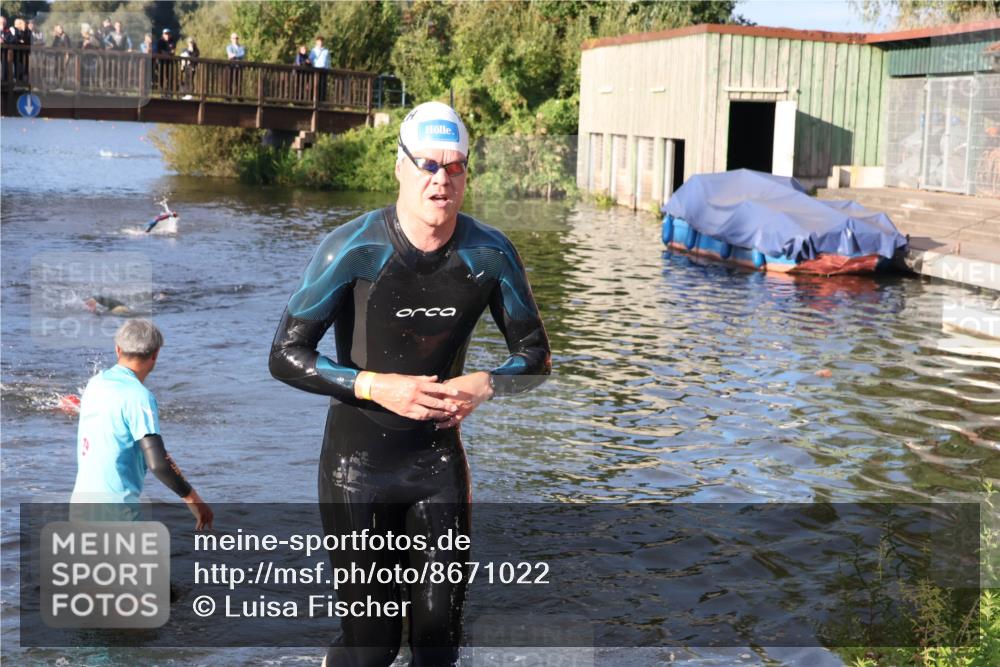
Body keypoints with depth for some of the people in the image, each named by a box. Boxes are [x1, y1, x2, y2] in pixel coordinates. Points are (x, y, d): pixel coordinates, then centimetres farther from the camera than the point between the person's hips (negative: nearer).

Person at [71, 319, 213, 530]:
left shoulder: (95, 383, 8)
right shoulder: (139, 396, -15)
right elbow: (157, 463, -21)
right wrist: (192, 499, -10)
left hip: (81, 498, 8)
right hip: (114, 504, -8)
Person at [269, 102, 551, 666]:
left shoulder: (491, 254, -6)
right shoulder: (354, 249, -16)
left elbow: (535, 357, 4)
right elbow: (286, 355, -11)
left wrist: (483, 385, -16)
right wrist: (376, 387, -23)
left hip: (439, 457, 3)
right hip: (358, 462, -3)